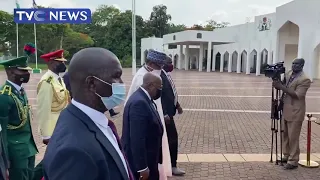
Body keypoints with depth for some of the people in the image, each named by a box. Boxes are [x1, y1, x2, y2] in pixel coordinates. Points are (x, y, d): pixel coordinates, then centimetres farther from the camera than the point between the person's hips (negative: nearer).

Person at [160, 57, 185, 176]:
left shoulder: (166, 76, 10)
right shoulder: (160, 77, -21)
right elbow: (159, 96, -24)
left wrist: (177, 105, 11)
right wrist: (165, 114, -25)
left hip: (168, 111, 10)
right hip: (165, 113, -10)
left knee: (167, 138, 17)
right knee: (173, 138, -3)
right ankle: (173, 166, 10)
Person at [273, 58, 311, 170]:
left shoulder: (305, 80, -16)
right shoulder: (288, 74, 9)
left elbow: (297, 95, -23)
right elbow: (284, 89, 16)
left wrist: (282, 87, -27)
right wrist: (277, 83, -5)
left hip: (295, 112, -8)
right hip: (285, 110, 8)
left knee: (293, 137, -2)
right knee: (285, 135, 16)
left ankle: (293, 161, 8)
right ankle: (286, 156, 30)